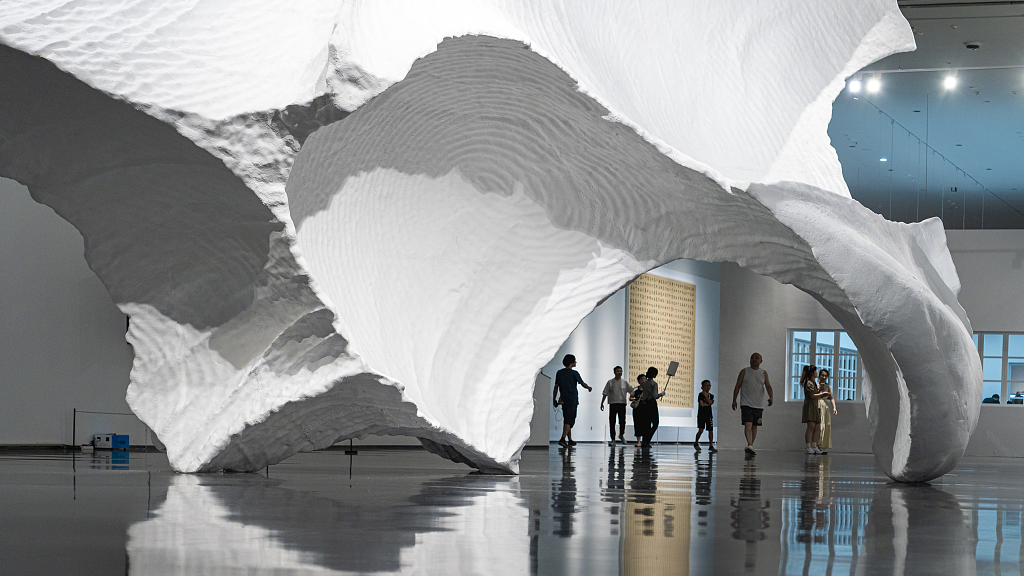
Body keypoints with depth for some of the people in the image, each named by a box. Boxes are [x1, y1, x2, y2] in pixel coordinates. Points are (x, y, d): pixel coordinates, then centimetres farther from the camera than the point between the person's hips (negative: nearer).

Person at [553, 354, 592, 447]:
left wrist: (554, 399, 13)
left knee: (567, 420, 14)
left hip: (563, 400, 6)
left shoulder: (559, 373, 5)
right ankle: (563, 439, -21)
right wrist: (589, 388, 21)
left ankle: (570, 440, 19)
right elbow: (583, 384, 0)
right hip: (572, 400, -6)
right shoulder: (574, 373, -9)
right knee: (569, 421, -7)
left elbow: (556, 386, 7)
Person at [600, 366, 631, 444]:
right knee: (612, 422, -3)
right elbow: (605, 393, 7)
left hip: (622, 404, 0)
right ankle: (613, 439, 4)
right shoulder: (610, 382, 7)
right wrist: (602, 403, 2)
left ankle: (621, 435, 25)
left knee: (622, 421, -2)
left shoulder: (625, 382, 8)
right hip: (613, 404, 0)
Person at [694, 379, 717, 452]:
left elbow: (710, 402, -9)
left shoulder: (711, 396, 9)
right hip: (701, 414, -4)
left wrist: (706, 395, -10)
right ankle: (696, 443, 11)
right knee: (701, 430, -11)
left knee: (711, 430, 1)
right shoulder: (700, 395, -4)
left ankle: (711, 446, 7)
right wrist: (708, 404, -5)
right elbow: (701, 404, -15)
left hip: (709, 415, 4)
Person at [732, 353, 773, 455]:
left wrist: (771, 397, -20)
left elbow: (768, 386, -1)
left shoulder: (764, 373, 9)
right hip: (746, 403, -3)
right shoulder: (744, 372, 5)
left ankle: (750, 446, 19)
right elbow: (737, 386, 5)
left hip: (759, 404, 3)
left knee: (754, 426, 8)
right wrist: (734, 400, -1)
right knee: (747, 424, -18)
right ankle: (749, 445, -29)